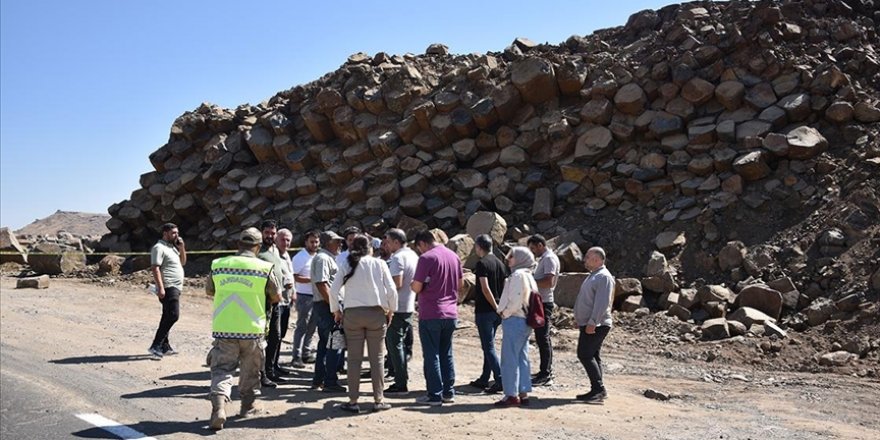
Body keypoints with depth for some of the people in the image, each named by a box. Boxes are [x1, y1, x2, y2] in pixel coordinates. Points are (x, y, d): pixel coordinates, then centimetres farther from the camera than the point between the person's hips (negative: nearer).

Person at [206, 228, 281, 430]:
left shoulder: (218, 265, 0)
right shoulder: (264, 268, -6)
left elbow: (209, 291, 15)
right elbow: (276, 297, 5)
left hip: (223, 329, 1)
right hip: (252, 330, -1)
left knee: (222, 369, 5)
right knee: (249, 370, 18)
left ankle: (219, 406, -15)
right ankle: (247, 406, 30)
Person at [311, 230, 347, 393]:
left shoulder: (327, 258, 20)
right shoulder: (322, 258, -13)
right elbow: (321, 284, -22)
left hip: (325, 305, 11)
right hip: (326, 305, -11)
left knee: (325, 343, 15)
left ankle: (318, 380, 21)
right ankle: (330, 382, -6)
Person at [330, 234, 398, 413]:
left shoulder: (347, 264, 3)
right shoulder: (379, 264, 1)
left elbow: (334, 290, 0)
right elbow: (391, 290, -3)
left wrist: (336, 311, 12)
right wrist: (390, 311, 10)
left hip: (352, 313, 1)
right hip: (376, 313, -1)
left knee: (354, 358, 6)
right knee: (376, 358, 7)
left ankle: (353, 400, 9)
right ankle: (378, 400, 11)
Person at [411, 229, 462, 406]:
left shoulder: (426, 258, -13)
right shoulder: (454, 256, 8)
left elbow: (417, 287, -14)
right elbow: (459, 284, 16)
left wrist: (413, 284, 6)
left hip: (430, 314, -6)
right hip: (451, 313, 6)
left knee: (431, 355, 1)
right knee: (446, 353, 15)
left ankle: (435, 395, 4)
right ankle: (448, 392, 18)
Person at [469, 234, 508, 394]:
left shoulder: (482, 263, -13)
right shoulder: (500, 263, 10)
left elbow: (485, 288, -22)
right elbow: (506, 287, 12)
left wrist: (496, 307, -16)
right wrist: (499, 307, 16)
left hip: (485, 310, -8)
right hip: (496, 311, 8)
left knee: (489, 347, -4)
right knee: (488, 345, 16)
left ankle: (500, 380, -9)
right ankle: (484, 379, 24)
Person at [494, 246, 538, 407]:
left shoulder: (518, 275, -15)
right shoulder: (528, 276, 15)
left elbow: (516, 301, -22)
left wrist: (504, 313, -8)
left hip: (514, 320, -10)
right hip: (524, 321, 10)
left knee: (509, 359, -4)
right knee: (522, 358, 12)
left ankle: (512, 395, -1)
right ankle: (523, 393, 16)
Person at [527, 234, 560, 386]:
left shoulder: (549, 259, -15)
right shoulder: (545, 258, 17)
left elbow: (548, 282, -25)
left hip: (543, 303, -11)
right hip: (541, 302, 11)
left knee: (542, 338, -8)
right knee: (543, 338, 15)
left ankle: (545, 375, -5)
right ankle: (547, 371, 24)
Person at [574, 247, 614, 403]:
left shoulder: (604, 277, -15)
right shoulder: (594, 275, 19)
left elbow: (602, 303, -23)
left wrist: (592, 322, -27)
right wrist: (579, 319, 22)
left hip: (596, 325, -11)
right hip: (589, 324, 11)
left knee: (585, 355, -14)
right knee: (592, 356, 10)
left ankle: (599, 388, -11)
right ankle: (598, 390, 14)